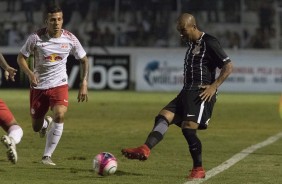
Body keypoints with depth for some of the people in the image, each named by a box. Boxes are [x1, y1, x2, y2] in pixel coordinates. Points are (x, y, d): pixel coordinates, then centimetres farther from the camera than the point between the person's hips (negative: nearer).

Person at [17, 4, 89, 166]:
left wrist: (84, 84, -3)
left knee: (59, 116, -27)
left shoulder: (70, 39, -8)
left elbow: (84, 60, 6)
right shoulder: (36, 38, -13)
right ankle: (45, 123, 49)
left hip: (59, 85, 0)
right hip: (38, 86, 0)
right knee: (36, 128, 8)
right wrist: (30, 73, -21)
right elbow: (21, 57, -2)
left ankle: (47, 156, -15)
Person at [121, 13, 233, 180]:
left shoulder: (209, 43, -9)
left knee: (188, 128, -17)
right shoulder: (191, 44, 18)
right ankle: (145, 150, -25)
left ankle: (198, 169, -4)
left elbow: (228, 66, -12)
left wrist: (214, 86, -19)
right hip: (187, 92, 9)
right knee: (163, 116, -8)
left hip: (201, 93, -9)